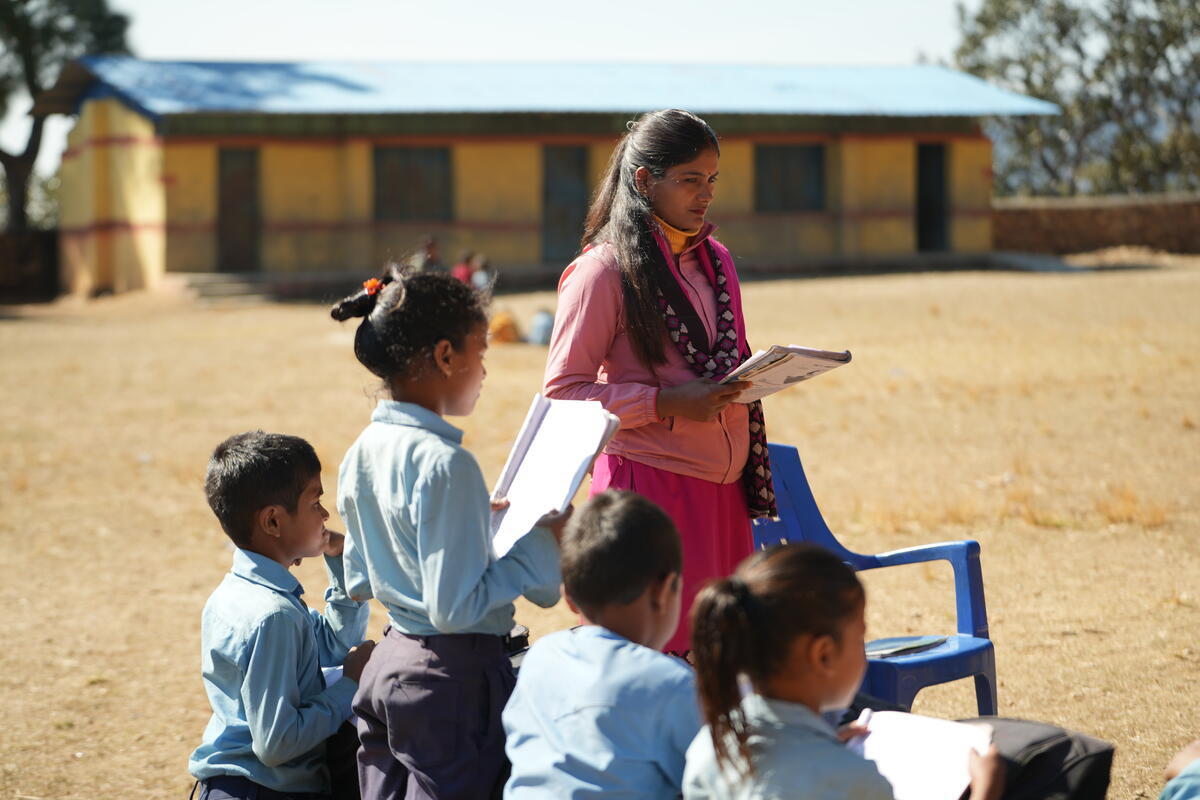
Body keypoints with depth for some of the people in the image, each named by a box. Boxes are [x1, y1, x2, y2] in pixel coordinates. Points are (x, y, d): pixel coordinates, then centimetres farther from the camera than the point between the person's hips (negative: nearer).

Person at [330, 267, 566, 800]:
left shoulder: (362, 453, 5)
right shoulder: (445, 464, -21)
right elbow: (456, 609, -21)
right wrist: (539, 545, -14)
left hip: (385, 670, 9)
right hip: (454, 676, -8)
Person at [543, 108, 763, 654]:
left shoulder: (716, 261, 14)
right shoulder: (604, 270, -8)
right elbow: (563, 388, -11)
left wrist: (754, 377, 5)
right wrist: (667, 403, -20)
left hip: (721, 484, 7)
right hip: (650, 481, -7)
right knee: (656, 646, -8)